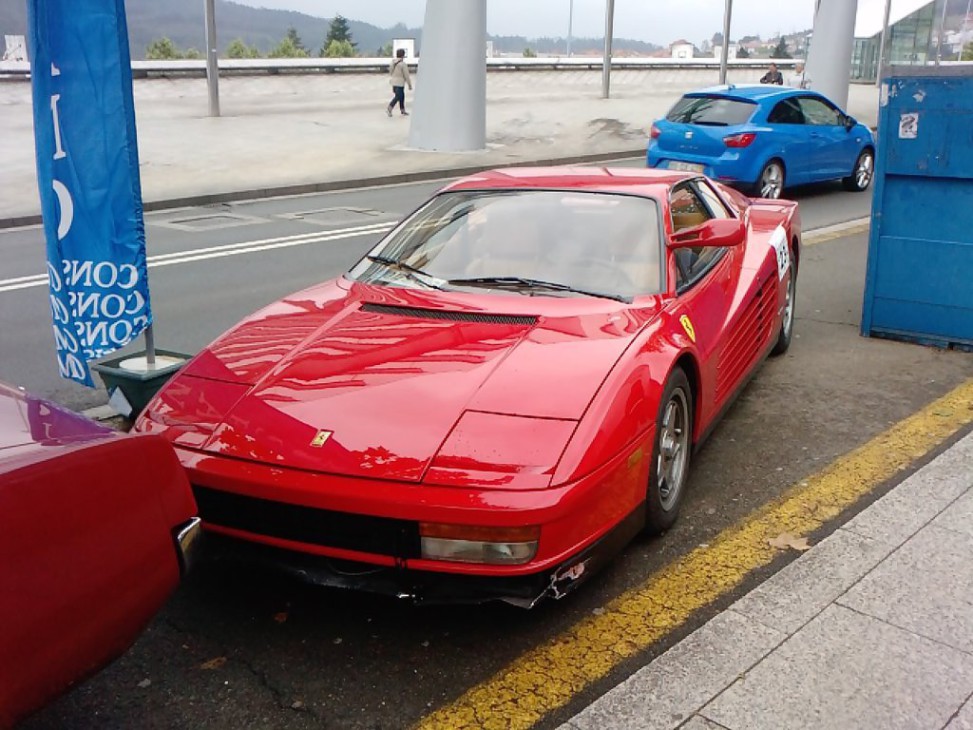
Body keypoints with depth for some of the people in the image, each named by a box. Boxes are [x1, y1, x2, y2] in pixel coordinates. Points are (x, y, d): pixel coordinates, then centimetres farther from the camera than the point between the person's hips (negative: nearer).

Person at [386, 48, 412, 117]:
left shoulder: (393, 63, 6)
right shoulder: (403, 64, -15)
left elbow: (390, 73, 14)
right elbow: (406, 75, -12)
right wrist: (410, 85, -4)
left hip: (393, 82, 8)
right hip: (400, 83, -8)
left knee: (402, 96, 18)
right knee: (397, 97, -6)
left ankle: (402, 110, 23)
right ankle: (389, 108, -16)